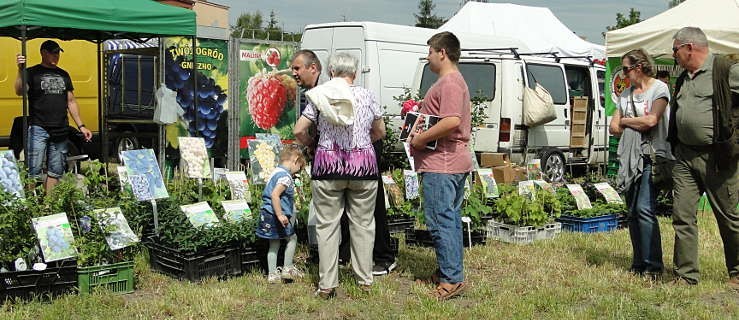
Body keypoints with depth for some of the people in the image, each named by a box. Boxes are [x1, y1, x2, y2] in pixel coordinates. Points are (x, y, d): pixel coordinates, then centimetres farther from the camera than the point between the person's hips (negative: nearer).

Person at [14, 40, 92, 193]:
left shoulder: (63, 75, 18)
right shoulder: (32, 72, 2)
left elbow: (71, 102, 20)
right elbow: (19, 91, -15)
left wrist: (81, 126, 14)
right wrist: (20, 70, -28)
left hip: (60, 131, 5)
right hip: (38, 129, -5)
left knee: (56, 172, 8)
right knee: (34, 171, -9)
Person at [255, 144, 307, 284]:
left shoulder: (276, 171, 13)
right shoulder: (285, 176, -17)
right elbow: (275, 195, -27)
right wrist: (280, 215, -26)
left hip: (267, 214, 9)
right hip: (275, 215, -9)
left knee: (274, 244, 14)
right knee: (292, 237, 8)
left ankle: (272, 274, 18)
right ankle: (287, 268, 12)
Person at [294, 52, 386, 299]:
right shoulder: (367, 96, 5)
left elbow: (299, 131, 2)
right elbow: (380, 133, 14)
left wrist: (313, 144, 21)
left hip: (328, 165, -1)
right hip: (363, 166, 1)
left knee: (327, 225, 5)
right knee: (362, 223, 10)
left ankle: (327, 285, 7)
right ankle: (365, 280, 17)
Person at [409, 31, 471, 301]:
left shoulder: (448, 82, -15)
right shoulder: (456, 81, 20)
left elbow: (452, 121, -27)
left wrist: (420, 139, -18)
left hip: (441, 164, -11)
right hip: (456, 162, 11)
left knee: (440, 221, -8)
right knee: (450, 219, 16)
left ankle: (452, 279, -4)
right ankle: (451, 271, 25)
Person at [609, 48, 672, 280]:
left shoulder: (659, 88, 0)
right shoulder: (626, 94, 19)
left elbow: (651, 120, -14)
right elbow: (614, 127, 13)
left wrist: (626, 121, 1)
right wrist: (638, 125, -1)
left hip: (652, 156, -7)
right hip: (629, 157, 7)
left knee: (644, 209, -17)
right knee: (632, 213, 6)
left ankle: (653, 266, -12)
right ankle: (639, 264, 13)